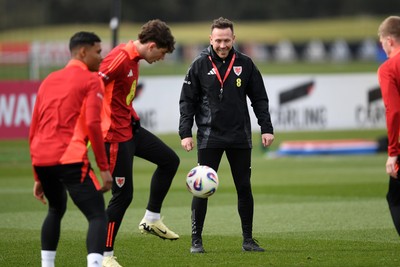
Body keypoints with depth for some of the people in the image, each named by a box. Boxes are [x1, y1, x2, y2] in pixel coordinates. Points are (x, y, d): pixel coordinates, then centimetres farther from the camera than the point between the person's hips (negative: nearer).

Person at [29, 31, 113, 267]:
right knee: (98, 216, -8)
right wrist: (104, 168, -7)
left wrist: (39, 177, 29)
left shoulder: (50, 80, 23)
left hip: (41, 159, 7)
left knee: (56, 210, 31)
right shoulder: (91, 80, 3)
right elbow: (92, 124, -11)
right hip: (70, 159, -7)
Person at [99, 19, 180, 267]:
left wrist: (133, 117, 16)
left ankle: (152, 220, 22)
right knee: (123, 194, -4)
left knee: (169, 160, 16)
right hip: (116, 135, -10)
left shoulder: (134, 59, 8)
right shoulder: (120, 58, -22)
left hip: (130, 128, 10)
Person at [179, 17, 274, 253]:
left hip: (240, 137, 2)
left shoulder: (245, 64, 3)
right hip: (209, 138, -2)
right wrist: (185, 133, -7)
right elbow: (187, 101, 1)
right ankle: (197, 239, 4)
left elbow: (259, 98, 8)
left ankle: (248, 239, 13)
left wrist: (266, 128, 1)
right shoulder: (200, 65, -1)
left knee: (244, 188, 5)